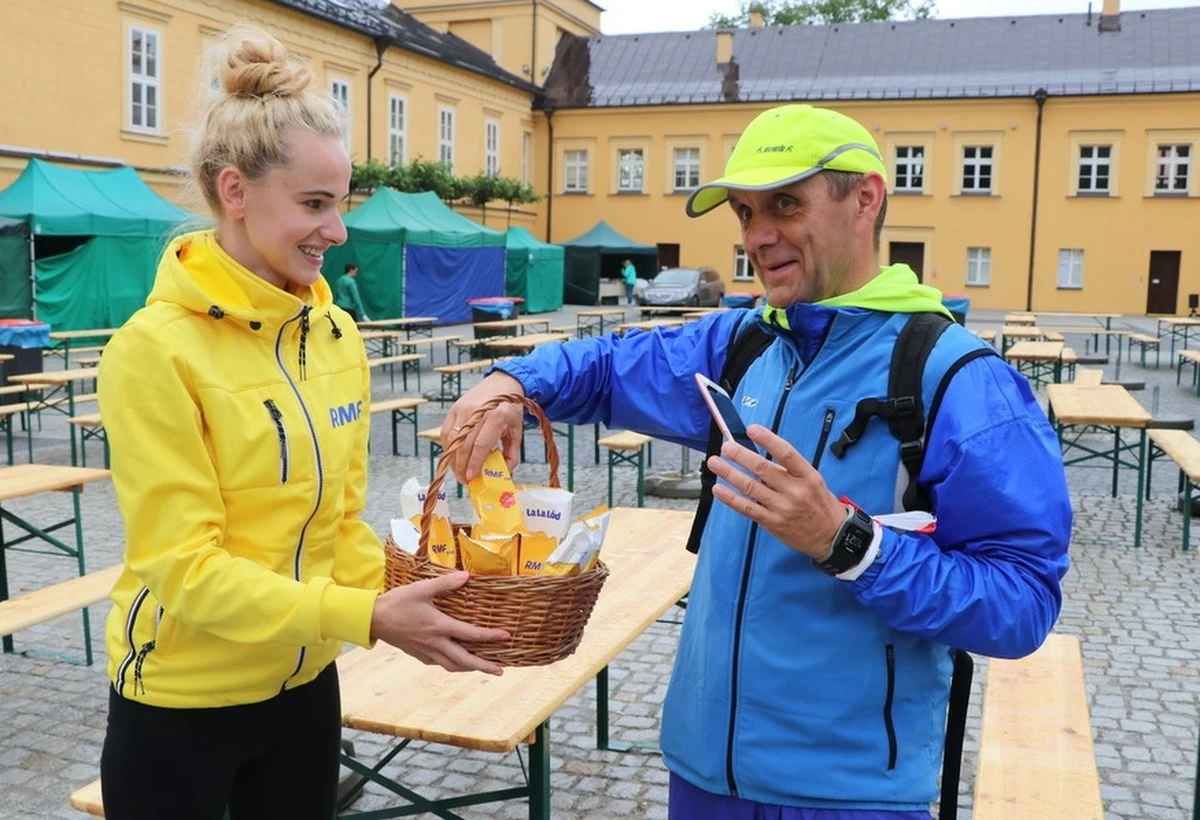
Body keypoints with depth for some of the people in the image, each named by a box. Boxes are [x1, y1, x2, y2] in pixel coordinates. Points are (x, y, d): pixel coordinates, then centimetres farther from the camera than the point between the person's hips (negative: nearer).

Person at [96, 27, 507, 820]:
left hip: (304, 684, 5)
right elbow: (184, 565, -21)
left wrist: (400, 595, -12)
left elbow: (340, 516, 5)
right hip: (180, 701, -5)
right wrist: (365, 616, -28)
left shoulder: (336, 333, -2)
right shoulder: (157, 348, -19)